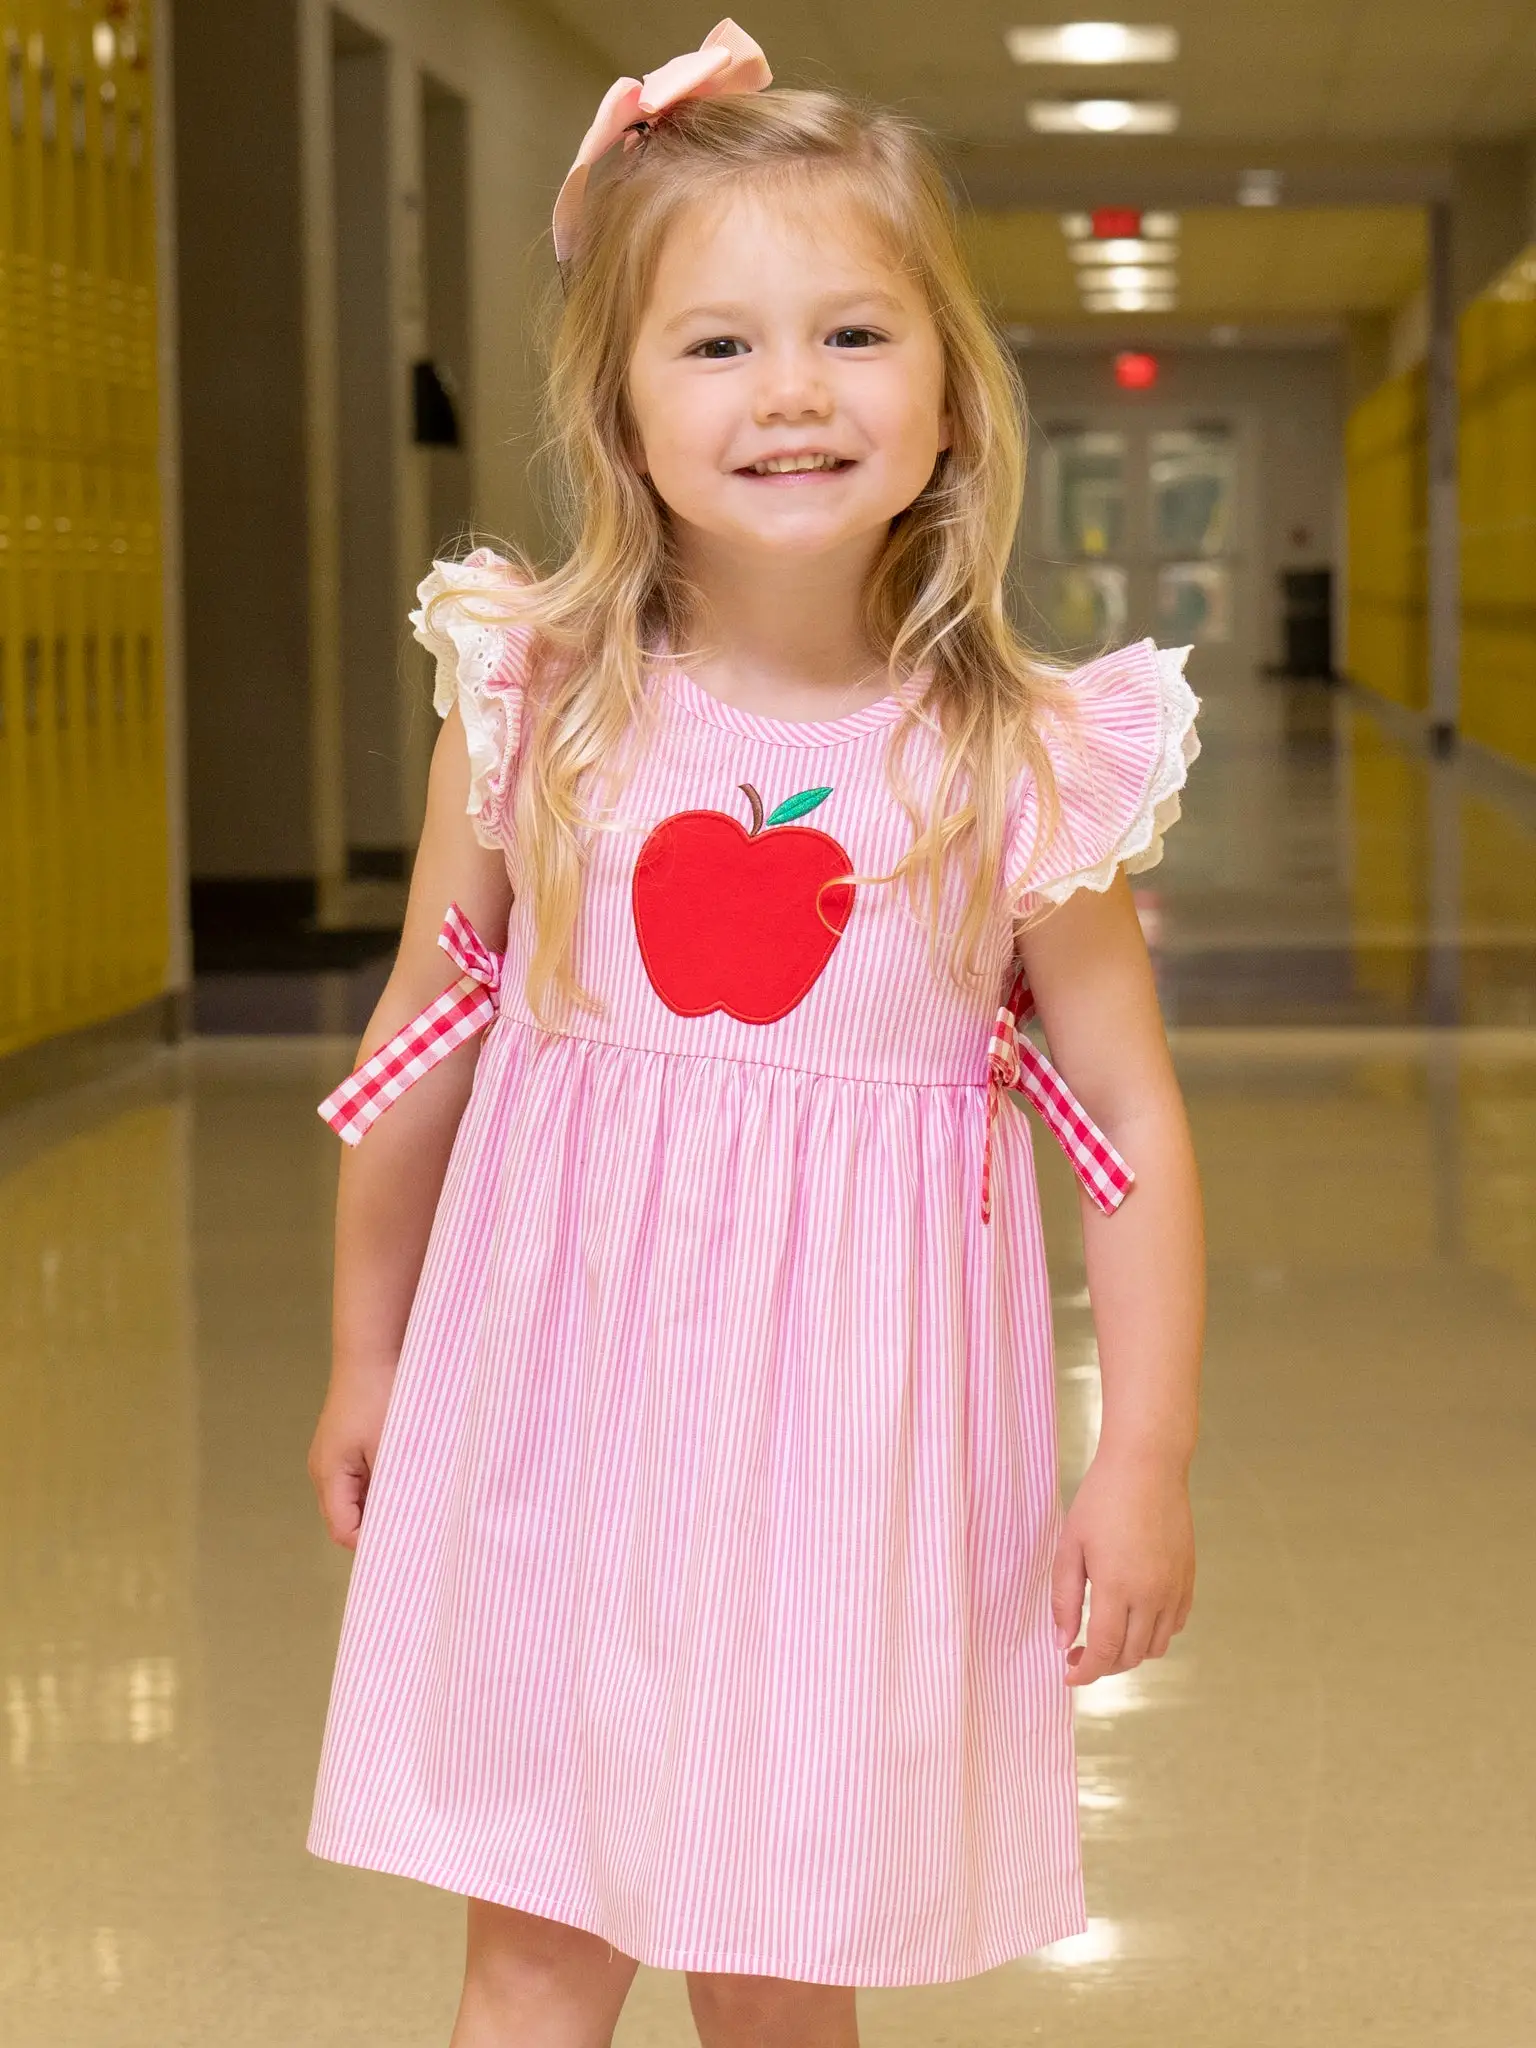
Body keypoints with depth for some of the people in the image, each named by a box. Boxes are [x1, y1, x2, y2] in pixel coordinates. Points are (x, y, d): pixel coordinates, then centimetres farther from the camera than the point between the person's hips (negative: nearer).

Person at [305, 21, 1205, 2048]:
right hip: (557, 1400, 1)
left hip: (846, 1434, -1)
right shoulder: (536, 709, -4)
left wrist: (1147, 1459, -6)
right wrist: (366, 1355, 16)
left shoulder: (1022, 764, -8)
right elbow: (422, 1044, 8)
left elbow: (1134, 1124, -2)